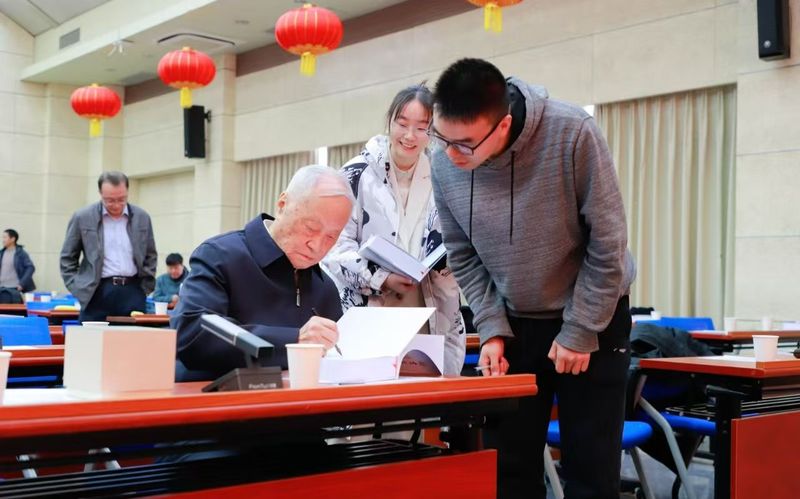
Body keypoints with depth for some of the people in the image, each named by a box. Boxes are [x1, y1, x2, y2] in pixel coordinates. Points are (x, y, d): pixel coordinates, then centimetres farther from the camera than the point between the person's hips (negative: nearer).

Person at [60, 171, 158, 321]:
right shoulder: (83, 217, 0)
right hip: (97, 293, -2)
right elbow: (67, 258, 7)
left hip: (132, 292, 2)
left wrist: (145, 289, 8)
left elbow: (150, 256, 17)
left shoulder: (142, 218, 7)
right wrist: (78, 289, -1)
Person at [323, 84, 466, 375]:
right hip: (368, 321, -3)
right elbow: (335, 245, -5)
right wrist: (381, 279, -16)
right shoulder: (358, 175, -1)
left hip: (432, 323, 3)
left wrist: (448, 262, -6)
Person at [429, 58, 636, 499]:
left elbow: (607, 244, -18)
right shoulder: (445, 165, -13)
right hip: (512, 324, 3)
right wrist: (493, 330, -8)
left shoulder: (572, 135, -26)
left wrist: (580, 332, -14)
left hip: (594, 318, -3)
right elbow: (463, 256, 0)